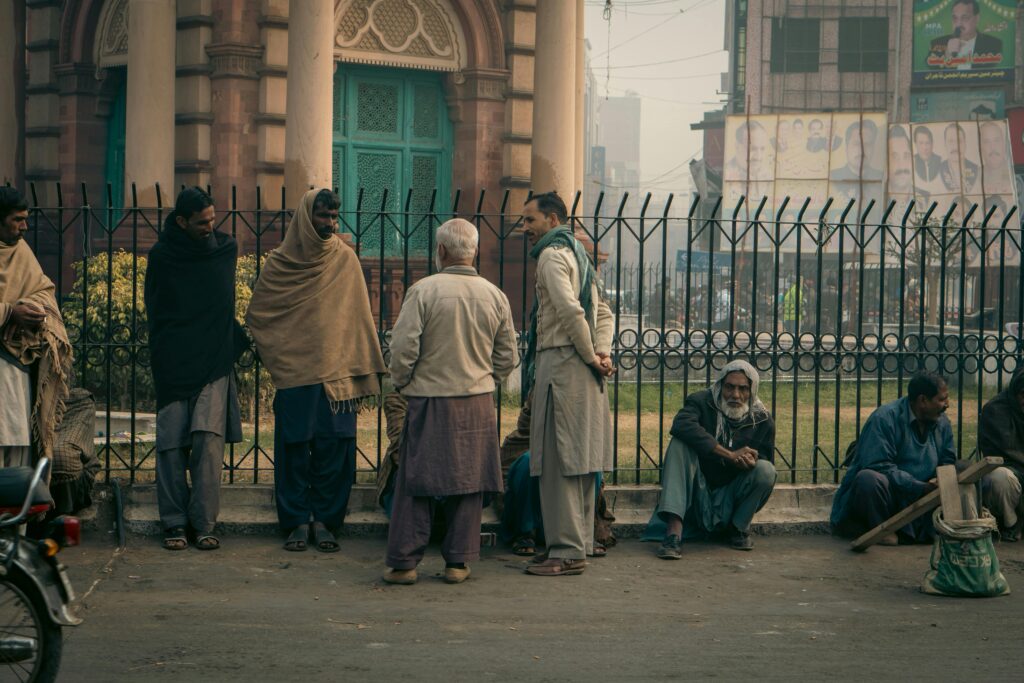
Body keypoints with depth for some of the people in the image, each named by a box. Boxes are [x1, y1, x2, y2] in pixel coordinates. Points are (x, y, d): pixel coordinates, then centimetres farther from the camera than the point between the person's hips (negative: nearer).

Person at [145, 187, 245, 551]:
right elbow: (154, 312, 12)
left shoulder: (226, 249, 6)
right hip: (173, 366, 0)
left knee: (208, 436, -11)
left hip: (215, 364, 0)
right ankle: (174, 523, 4)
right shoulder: (161, 257, 1)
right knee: (171, 444, -2)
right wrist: (163, 352, 8)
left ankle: (204, 523, -7)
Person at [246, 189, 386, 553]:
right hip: (293, 372, -1)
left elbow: (360, 316, 6)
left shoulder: (346, 259, 6)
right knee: (294, 449, 1)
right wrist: (279, 354, 1)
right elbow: (256, 315, 10)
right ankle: (297, 522, 10)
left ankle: (325, 521, 9)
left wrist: (366, 371, 1)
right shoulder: (279, 262, 3)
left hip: (337, 372, 1)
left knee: (333, 449, 0)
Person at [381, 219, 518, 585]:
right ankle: (458, 562, 13)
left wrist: (402, 383, 5)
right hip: (477, 404, 3)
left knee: (416, 484, 4)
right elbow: (508, 357, 8)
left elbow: (403, 347, -12)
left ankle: (404, 562, 7)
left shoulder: (423, 290, -10)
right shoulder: (495, 296, 2)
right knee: (468, 483, 10)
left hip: (429, 403, -3)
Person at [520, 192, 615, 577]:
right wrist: (602, 353, 3)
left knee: (558, 461, -8)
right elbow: (602, 313, 18)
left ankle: (566, 552, -7)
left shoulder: (552, 255, -9)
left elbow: (571, 311, -22)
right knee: (579, 460, 11)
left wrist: (591, 357, -13)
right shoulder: (575, 254, 22)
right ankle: (580, 544, 17)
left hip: (561, 364, -10)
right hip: (580, 370, 10)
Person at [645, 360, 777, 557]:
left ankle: (738, 527, 3)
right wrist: (730, 455, -31)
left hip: (729, 500, 1)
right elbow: (681, 424, -29)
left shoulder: (763, 421, 0)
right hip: (696, 495, -1)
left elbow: (766, 459, 6)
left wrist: (752, 463, -22)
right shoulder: (702, 402, -7)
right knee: (680, 443, -25)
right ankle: (674, 531, -38)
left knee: (766, 470, -24)